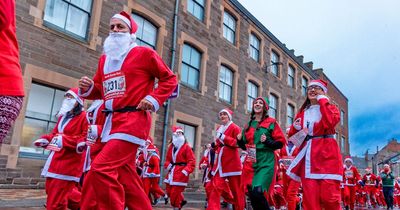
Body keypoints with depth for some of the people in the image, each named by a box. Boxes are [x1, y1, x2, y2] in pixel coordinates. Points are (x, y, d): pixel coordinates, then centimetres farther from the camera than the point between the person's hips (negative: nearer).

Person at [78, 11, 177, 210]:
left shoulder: (144, 53, 0)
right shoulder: (104, 59, 19)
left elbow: (170, 78, 3)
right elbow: (100, 90, 24)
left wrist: (155, 98, -10)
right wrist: (87, 88, 2)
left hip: (133, 120, -8)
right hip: (112, 122, 8)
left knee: (101, 168, -18)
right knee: (125, 176, 10)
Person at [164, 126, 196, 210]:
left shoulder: (186, 147, -7)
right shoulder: (171, 147, 12)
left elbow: (192, 161, -12)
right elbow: (168, 159, 19)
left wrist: (186, 171, -23)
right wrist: (168, 165, -3)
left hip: (181, 173, -7)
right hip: (172, 172, 7)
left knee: (175, 192, -7)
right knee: (169, 191, 13)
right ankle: (182, 201, 36)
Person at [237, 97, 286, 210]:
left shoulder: (271, 122, 3)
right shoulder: (249, 125, 17)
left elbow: (280, 143, 0)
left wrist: (267, 141, -16)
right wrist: (240, 140, 3)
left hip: (266, 162, -5)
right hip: (251, 162, 5)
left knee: (258, 192, -20)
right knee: (251, 193, 4)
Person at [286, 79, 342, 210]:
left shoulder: (330, 108, 8)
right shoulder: (302, 113, 19)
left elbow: (330, 122, -17)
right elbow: (292, 136, 19)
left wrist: (322, 100, -6)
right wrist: (295, 127, -2)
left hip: (326, 154, -3)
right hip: (308, 157, 3)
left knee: (329, 197, -8)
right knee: (309, 199, -3)